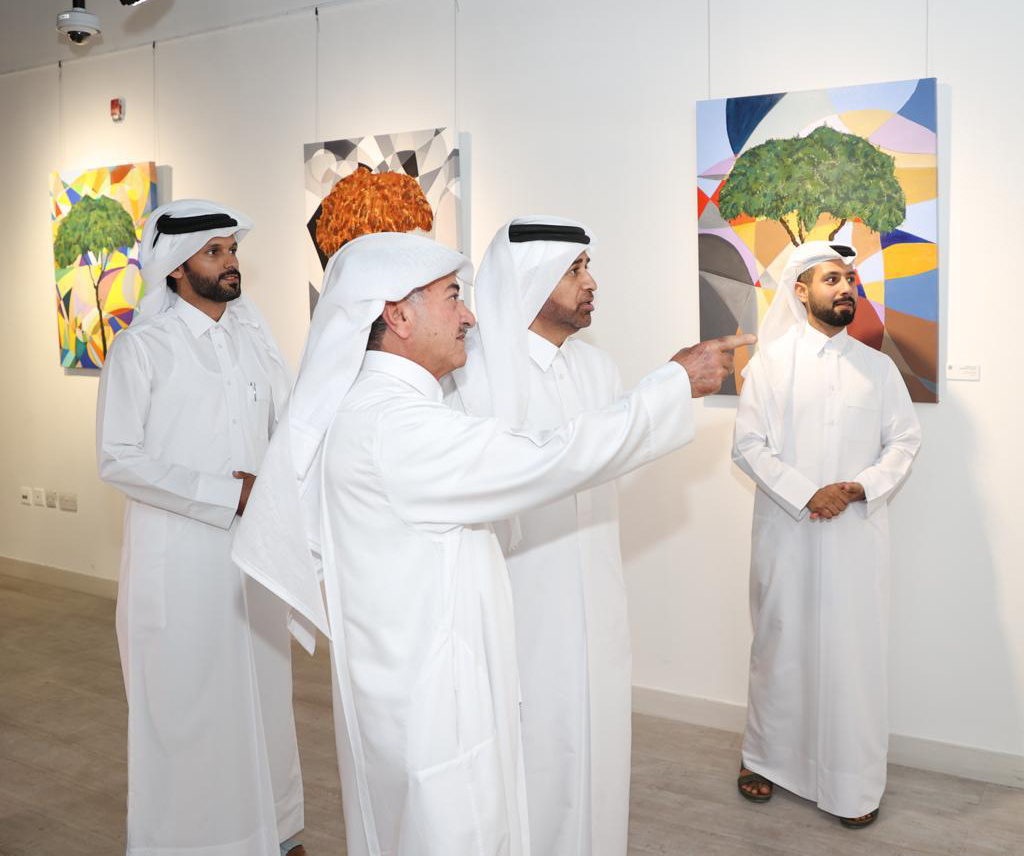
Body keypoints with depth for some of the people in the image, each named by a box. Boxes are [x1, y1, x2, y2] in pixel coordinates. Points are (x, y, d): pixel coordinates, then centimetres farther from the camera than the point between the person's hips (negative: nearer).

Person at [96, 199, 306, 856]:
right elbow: (118, 458, -11)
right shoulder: (144, 346, -7)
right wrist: (225, 492, -16)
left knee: (262, 690, 14)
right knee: (185, 702, 5)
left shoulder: (254, 336, 8)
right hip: (179, 559, -5)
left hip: (254, 550, 5)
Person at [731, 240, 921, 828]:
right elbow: (749, 444, -4)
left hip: (857, 533, 1)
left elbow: (905, 440, 6)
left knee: (855, 651, 3)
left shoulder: (877, 367, 8)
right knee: (781, 643, 8)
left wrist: (860, 488, -11)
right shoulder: (771, 361, 1)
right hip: (786, 531, -1)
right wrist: (806, 495, -14)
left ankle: (855, 783, 15)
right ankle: (766, 756, 27)